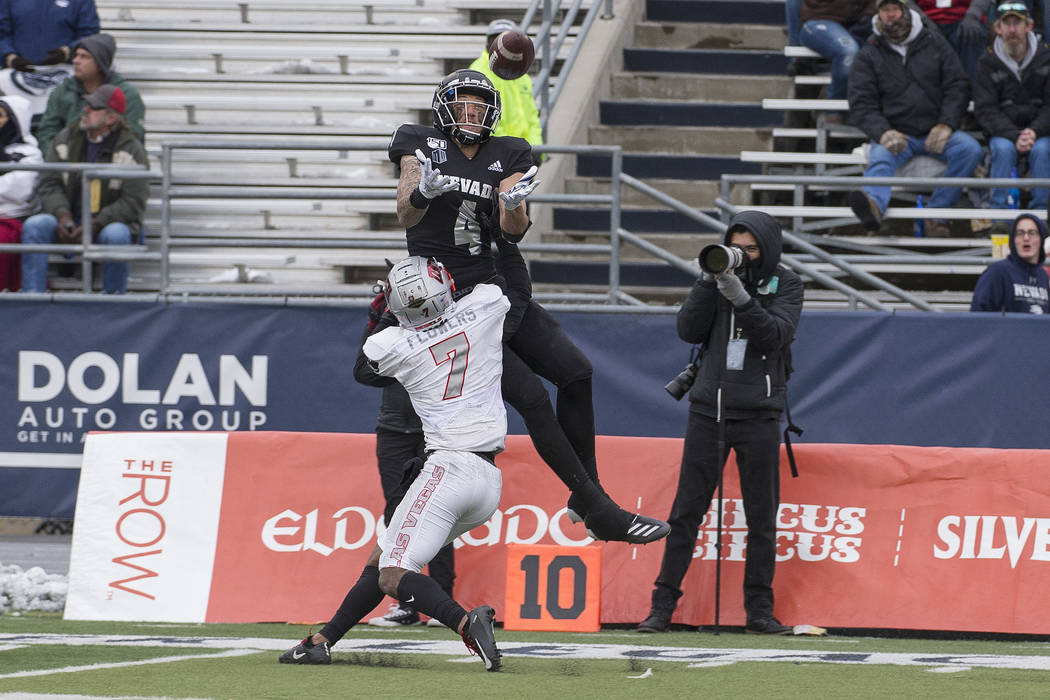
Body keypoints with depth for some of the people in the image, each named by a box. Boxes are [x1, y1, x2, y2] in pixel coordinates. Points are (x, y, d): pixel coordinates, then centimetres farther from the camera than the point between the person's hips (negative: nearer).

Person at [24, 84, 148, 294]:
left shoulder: (131, 149, -5)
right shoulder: (65, 139, 8)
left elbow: (133, 202, -11)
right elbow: (49, 184, 4)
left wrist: (95, 224, -21)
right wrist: (62, 215, -16)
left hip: (110, 222, -4)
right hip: (70, 221, 4)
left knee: (115, 235, -38)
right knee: (34, 226, -24)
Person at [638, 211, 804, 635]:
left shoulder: (785, 285, 2)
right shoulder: (721, 277, 7)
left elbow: (775, 334, -14)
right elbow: (689, 330, -2)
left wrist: (740, 297, -26)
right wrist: (708, 282, -12)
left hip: (758, 413, -1)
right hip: (708, 408, 1)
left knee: (762, 516, 2)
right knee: (686, 511, -1)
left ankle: (759, 610, 10)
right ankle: (663, 606, 0)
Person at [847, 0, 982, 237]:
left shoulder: (936, 46, 13)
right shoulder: (869, 55, 10)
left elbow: (958, 88, 7)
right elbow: (861, 105, 2)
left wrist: (945, 126, -11)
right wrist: (883, 133, -19)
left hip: (935, 132, 1)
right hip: (896, 134, -1)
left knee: (969, 148, -27)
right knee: (881, 157, -34)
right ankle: (874, 204, -67)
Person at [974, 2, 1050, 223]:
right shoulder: (988, 63, 1)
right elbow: (986, 110, -6)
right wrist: (1014, 136, -21)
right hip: (1003, 132, 0)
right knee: (1003, 148, -33)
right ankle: (999, 212, -31)